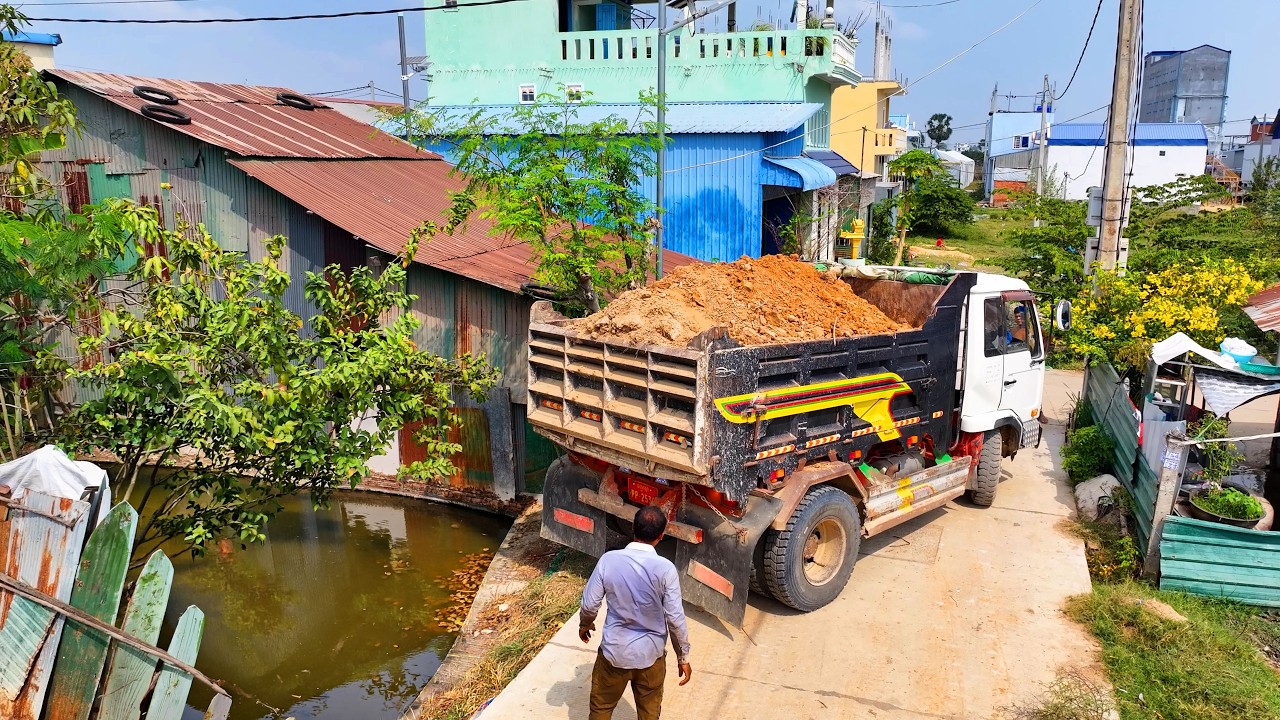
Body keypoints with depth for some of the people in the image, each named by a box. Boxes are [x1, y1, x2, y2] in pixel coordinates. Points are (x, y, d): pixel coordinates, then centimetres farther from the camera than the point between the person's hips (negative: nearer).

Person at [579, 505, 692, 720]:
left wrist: (585, 624, 15)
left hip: (614, 651, 1)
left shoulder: (609, 559, -15)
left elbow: (590, 604, -7)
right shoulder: (665, 569, -19)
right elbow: (675, 619, -15)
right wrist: (683, 657, -1)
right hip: (650, 654, -1)